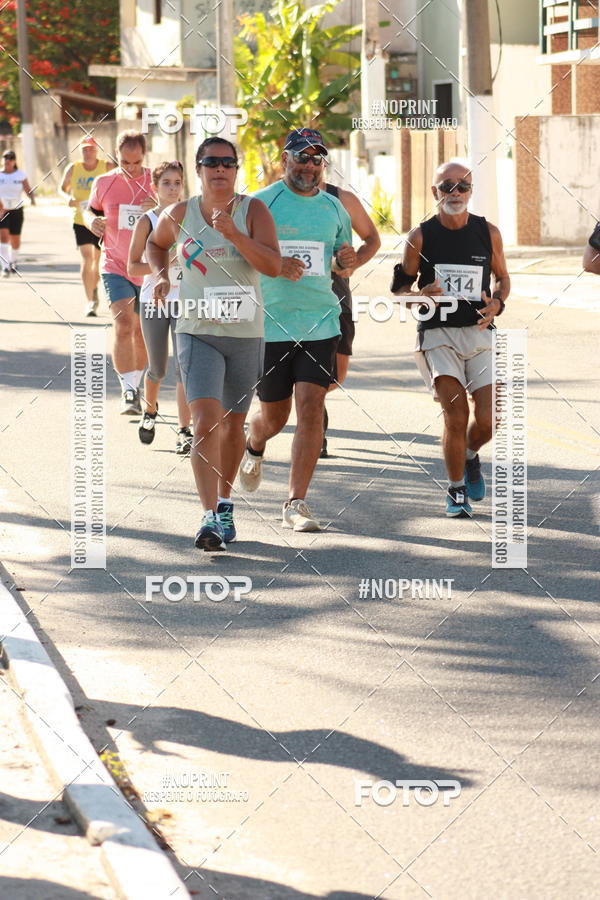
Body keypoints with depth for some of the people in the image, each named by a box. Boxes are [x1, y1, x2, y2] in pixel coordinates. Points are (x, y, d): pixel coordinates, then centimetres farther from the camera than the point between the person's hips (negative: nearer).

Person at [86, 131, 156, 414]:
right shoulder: (103, 183, -1)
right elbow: (90, 210, 15)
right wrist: (91, 221, -8)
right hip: (115, 267, -1)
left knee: (141, 332, 13)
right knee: (123, 325, -18)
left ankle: (134, 388, 30)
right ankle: (128, 392, -19)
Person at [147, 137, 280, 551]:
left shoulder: (253, 211, -4)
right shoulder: (179, 215, 2)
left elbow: (274, 265, -16)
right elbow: (155, 243, 24)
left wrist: (233, 233, -26)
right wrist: (160, 274, 5)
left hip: (246, 334, 1)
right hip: (198, 333, -1)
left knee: (233, 424, 14)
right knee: (206, 423, -16)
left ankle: (224, 504, 35)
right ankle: (210, 517, -20)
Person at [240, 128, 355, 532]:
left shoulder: (333, 207, 10)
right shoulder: (261, 203, -3)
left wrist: (348, 260, -1)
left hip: (321, 323, 2)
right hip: (270, 325, -2)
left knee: (311, 406, -11)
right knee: (274, 416, 8)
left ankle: (297, 502, -6)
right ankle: (254, 447, 46)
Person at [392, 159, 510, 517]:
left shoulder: (488, 232, 4)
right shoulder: (421, 236, -1)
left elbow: (503, 277, 17)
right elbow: (401, 286, 6)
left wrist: (497, 304, -3)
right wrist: (419, 296, -16)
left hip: (479, 333, 2)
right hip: (438, 334, -2)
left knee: (487, 420, -6)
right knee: (456, 414, -13)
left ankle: (470, 456, 30)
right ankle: (456, 490, 7)